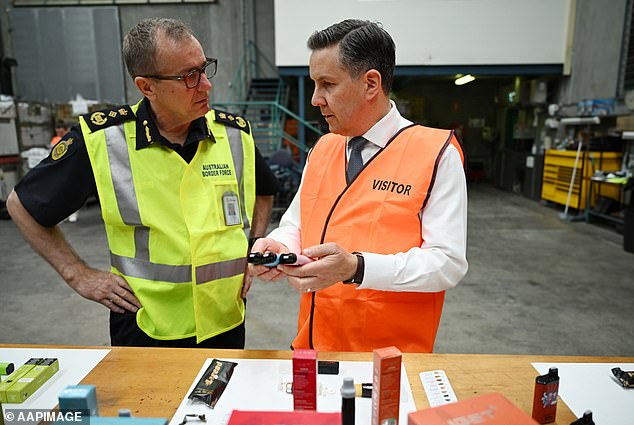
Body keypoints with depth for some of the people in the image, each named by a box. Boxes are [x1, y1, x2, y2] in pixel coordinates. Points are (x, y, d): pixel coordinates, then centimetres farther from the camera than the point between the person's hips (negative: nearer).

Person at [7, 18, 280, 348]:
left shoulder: (235, 133, -5)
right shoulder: (101, 139, -13)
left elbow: (263, 193, 15)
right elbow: (22, 204, 1)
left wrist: (253, 252, 3)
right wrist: (78, 275, -4)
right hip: (144, 329, -2)